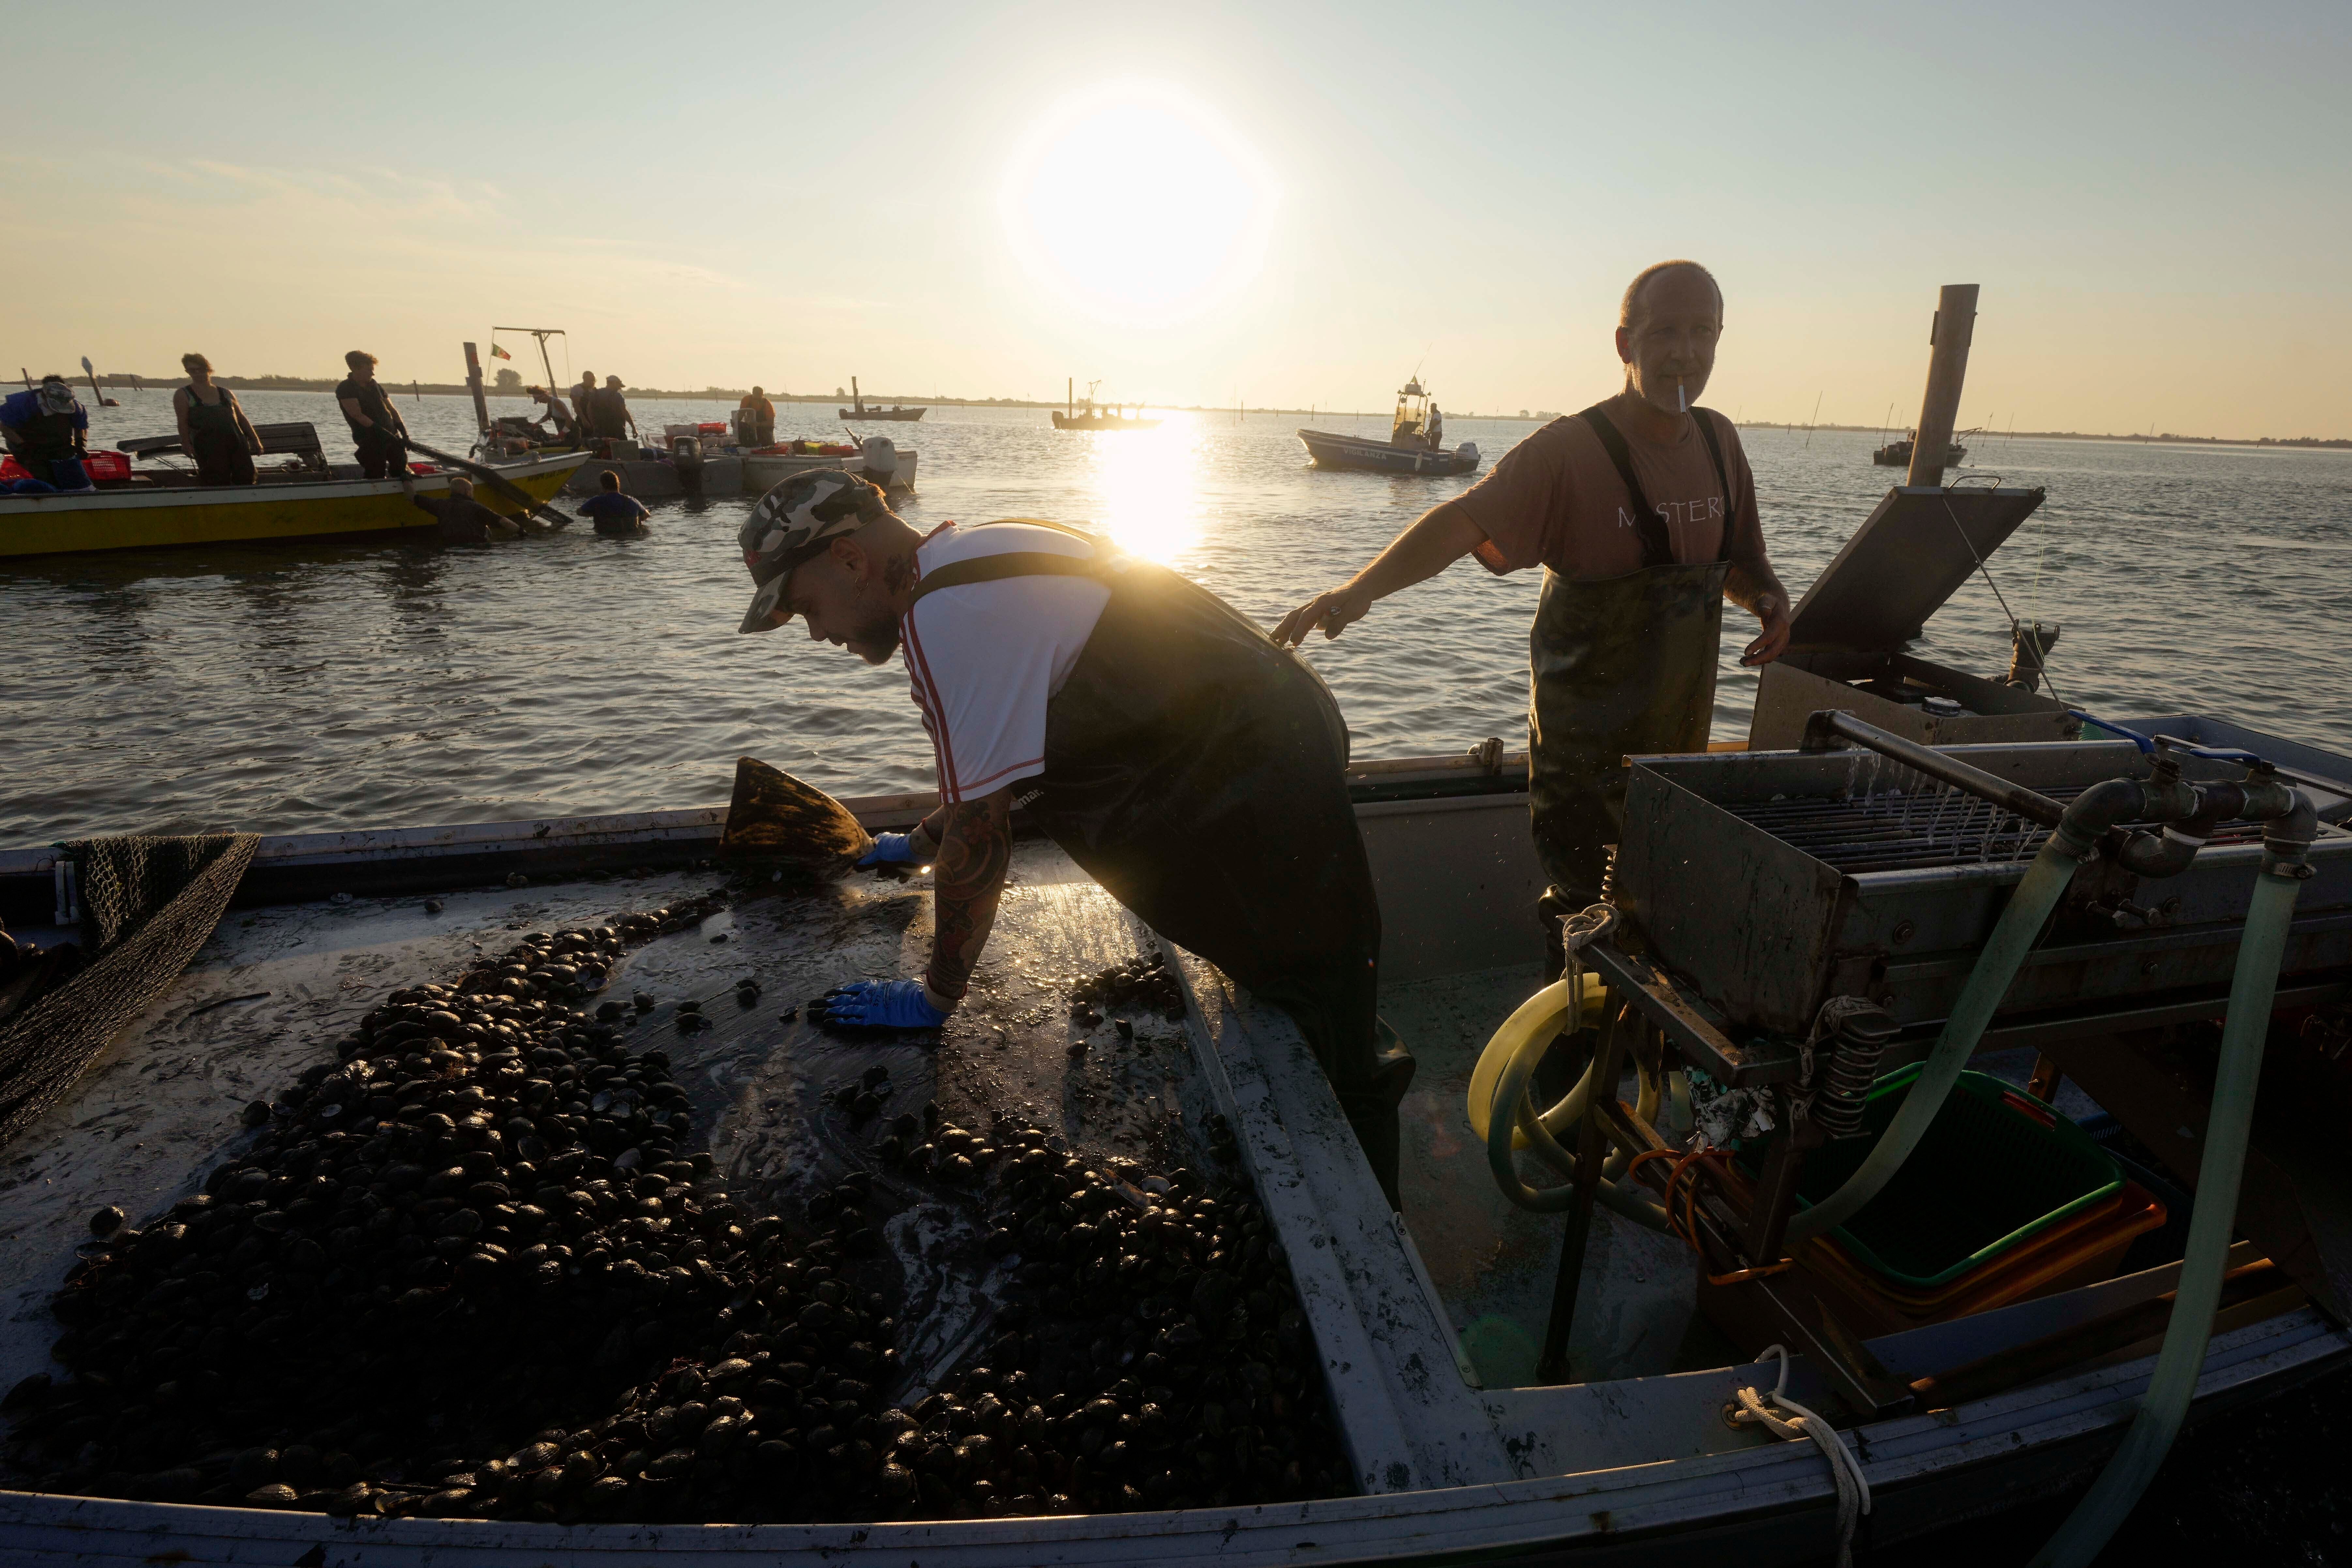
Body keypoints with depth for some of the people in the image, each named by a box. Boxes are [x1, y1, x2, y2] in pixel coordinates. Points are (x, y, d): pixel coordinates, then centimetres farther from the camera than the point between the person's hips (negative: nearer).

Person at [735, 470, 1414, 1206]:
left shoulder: (944, 618, -19)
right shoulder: (979, 557, 13)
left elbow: (977, 836, -17)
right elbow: (996, 758, 26)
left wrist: (936, 996, -3)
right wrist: (921, 843, 34)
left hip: (1264, 794, -10)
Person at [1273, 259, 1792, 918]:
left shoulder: (1718, 440, 5)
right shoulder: (1568, 451, -16)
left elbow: (1741, 559, 19)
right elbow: (1465, 521, -30)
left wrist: (1768, 597, -4)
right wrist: (1361, 588, -46)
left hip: (1685, 739, 6)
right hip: (1585, 746, -6)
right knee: (1587, 909, 3)